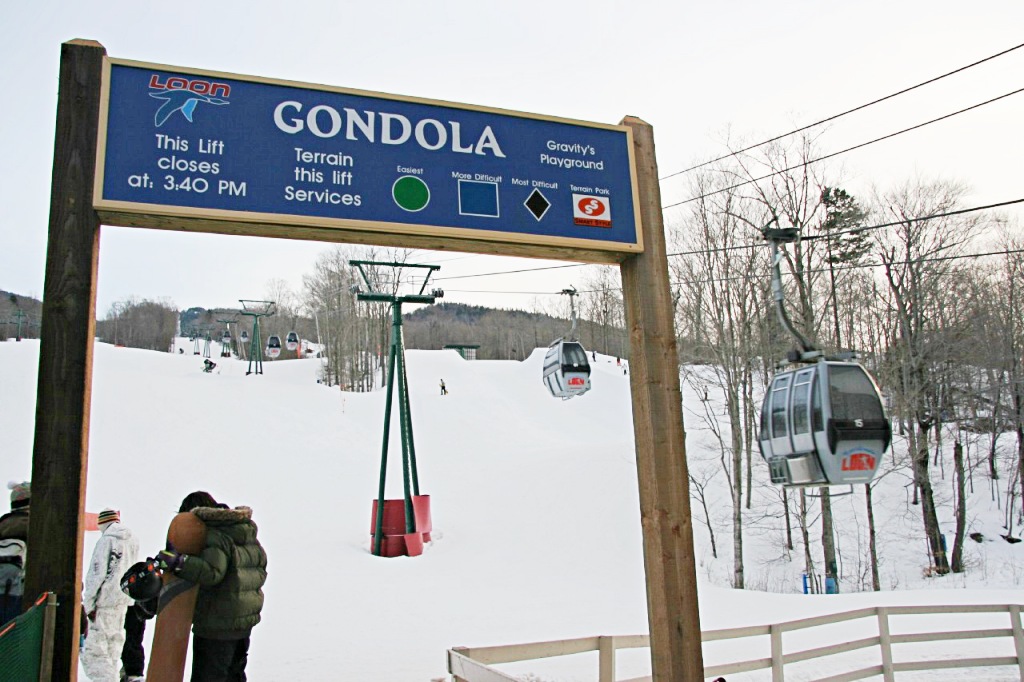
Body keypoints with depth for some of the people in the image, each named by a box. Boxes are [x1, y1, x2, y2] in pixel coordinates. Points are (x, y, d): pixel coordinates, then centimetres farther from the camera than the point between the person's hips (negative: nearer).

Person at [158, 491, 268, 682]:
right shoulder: (248, 536, 11)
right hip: (245, 621, 9)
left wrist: (179, 562, -32)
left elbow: (211, 571, -31)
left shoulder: (216, 536, -17)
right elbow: (260, 571, 16)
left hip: (216, 626, -9)